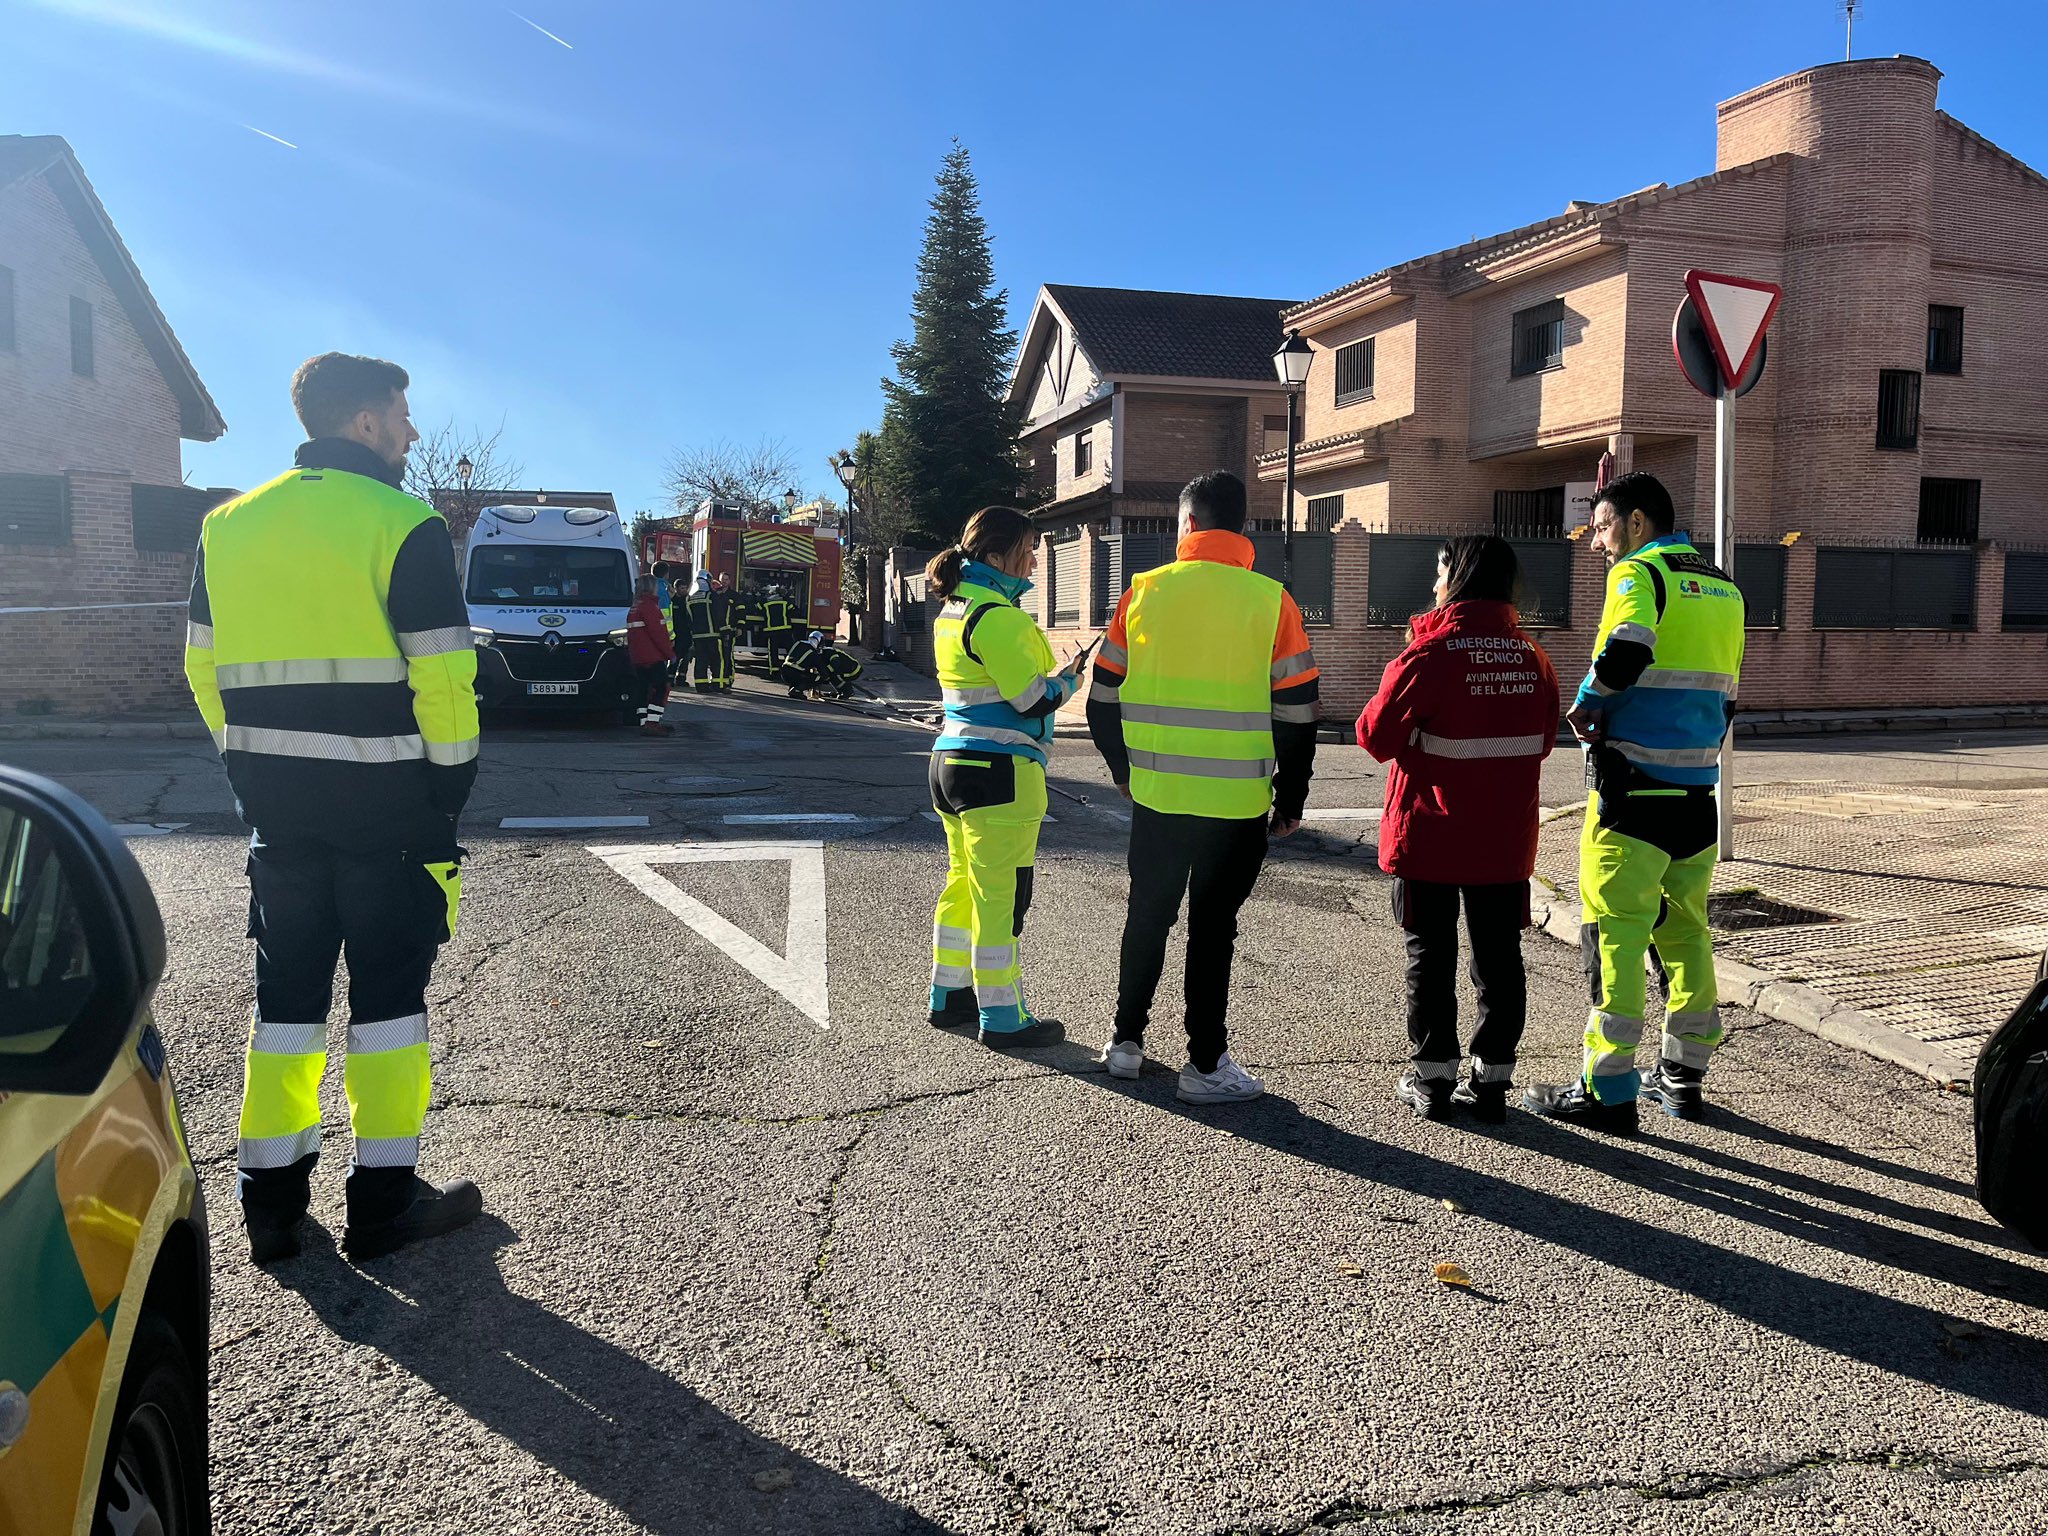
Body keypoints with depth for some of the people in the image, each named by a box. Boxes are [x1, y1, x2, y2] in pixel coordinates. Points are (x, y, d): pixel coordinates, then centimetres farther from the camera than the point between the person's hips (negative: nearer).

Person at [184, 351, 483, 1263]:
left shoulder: (229, 525, 9)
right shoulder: (404, 527, -11)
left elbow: (205, 669, 12)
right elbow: (442, 677, -15)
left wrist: (251, 767, 18)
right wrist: (453, 778, -4)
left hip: (276, 802, 6)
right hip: (387, 803, -5)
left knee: (286, 990, 14)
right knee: (387, 992, 4)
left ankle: (270, 1200, 20)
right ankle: (384, 1201, 12)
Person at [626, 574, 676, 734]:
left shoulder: (635, 607, 19)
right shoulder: (649, 606, -13)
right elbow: (657, 633, -18)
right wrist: (670, 654, -11)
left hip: (637, 658, 10)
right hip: (653, 657, -10)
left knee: (646, 689, 12)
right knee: (661, 688, -8)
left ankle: (645, 722, 12)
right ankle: (652, 723, -14)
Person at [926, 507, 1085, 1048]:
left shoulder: (952, 610, 13)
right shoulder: (998, 617, -17)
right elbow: (1033, 700, -18)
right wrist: (1071, 675, 0)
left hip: (952, 760, 10)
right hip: (998, 770, -10)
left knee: (964, 881, 19)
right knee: (1001, 895, -3)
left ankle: (948, 996, 29)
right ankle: (1002, 1019, 5)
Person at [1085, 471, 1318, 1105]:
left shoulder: (1144, 591, -1)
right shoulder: (1270, 601, -7)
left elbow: (1103, 698, 4)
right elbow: (1297, 713, -6)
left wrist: (1125, 768, 19)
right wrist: (1290, 800, 6)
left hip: (1155, 795, 2)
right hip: (1237, 803, -2)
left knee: (1147, 916, 18)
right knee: (1212, 930, 7)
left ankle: (1127, 1041, 28)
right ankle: (1205, 1064, 14)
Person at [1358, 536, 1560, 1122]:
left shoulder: (1431, 650, -15)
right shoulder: (1532, 656, 3)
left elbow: (1377, 731, -14)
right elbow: (1542, 741, 11)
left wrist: (1412, 749, 4)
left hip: (1431, 835, -4)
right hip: (1506, 838, 5)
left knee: (1431, 954, 6)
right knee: (1499, 956, 11)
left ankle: (1433, 1078, 11)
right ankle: (1491, 1079, 17)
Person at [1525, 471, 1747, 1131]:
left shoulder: (1640, 572, -9)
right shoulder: (1723, 588, 16)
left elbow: (1627, 646, -28)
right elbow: (1724, 696, 20)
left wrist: (1585, 705, -13)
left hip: (1634, 787, -8)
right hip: (1699, 790, 8)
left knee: (1615, 934, -2)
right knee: (1685, 930, 16)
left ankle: (1608, 1090, 2)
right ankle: (1683, 1078, 26)